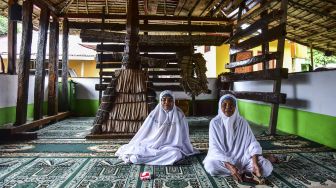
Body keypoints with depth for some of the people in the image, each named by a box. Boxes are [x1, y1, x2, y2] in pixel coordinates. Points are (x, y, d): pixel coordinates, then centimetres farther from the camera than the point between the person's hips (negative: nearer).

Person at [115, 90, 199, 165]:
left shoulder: (179, 116, -4)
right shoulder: (154, 114, -1)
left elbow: (183, 136, 4)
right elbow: (144, 133, 5)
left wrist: (184, 150, 4)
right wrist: (134, 147, 6)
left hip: (171, 147, 2)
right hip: (153, 145, -1)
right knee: (134, 158, -29)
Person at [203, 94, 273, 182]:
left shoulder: (242, 122, -4)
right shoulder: (215, 122, -10)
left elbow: (252, 143, -7)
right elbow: (214, 148, -16)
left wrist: (255, 163, -26)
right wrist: (229, 166, -30)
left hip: (242, 157, 1)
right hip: (222, 158, 0)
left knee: (267, 167, -22)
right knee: (211, 166, -34)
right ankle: (242, 171, -12)